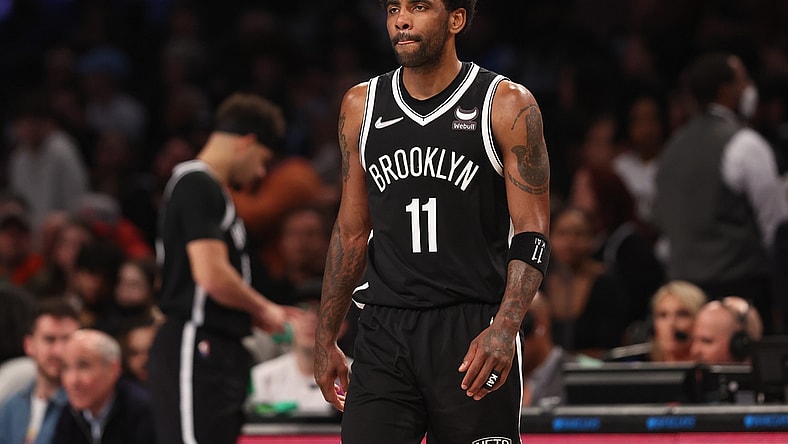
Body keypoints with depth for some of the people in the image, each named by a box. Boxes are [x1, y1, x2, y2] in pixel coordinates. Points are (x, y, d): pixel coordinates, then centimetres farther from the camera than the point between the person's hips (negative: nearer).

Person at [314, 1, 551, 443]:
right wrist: (326, 340, 15)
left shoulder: (508, 105, -3)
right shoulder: (362, 105, 9)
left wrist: (504, 330, -21)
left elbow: (532, 236, -6)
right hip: (385, 335, 3)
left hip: (473, 334, -3)